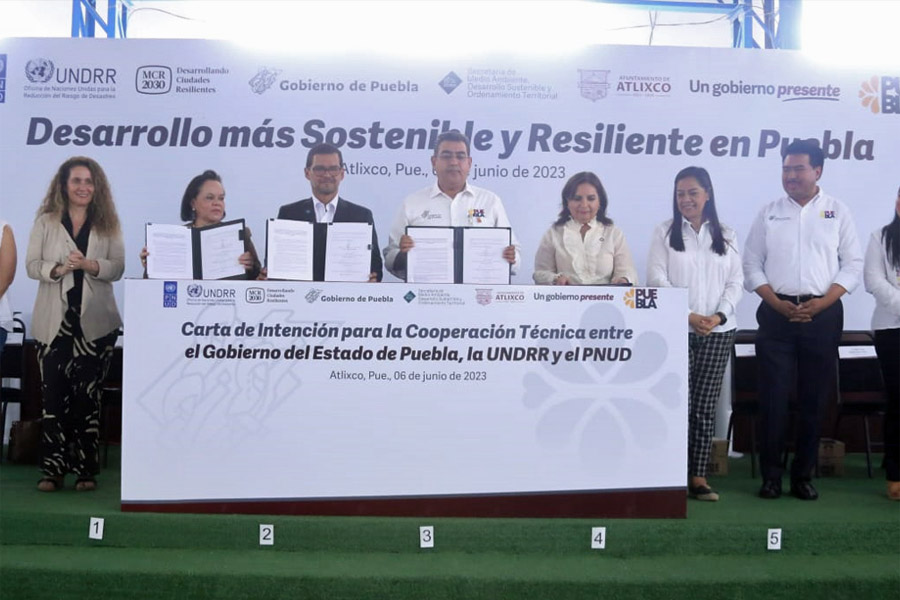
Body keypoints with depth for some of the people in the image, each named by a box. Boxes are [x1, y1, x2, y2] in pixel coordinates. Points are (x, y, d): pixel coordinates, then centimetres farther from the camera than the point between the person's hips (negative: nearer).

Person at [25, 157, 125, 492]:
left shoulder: (108, 223, 8)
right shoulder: (45, 222, 8)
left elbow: (118, 268, 0)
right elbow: (31, 265, 2)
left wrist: (88, 264, -18)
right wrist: (58, 268, -17)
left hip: (94, 321, 0)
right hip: (54, 320, 0)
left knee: (88, 395, 2)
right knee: (54, 394, -1)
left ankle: (85, 469, 8)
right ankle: (53, 469, 6)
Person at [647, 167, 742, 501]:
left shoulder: (727, 236, 11)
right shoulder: (665, 233, 4)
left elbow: (736, 282, 7)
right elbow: (656, 279, -4)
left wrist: (719, 315, -10)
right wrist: (688, 315, -12)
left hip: (718, 332, 2)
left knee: (705, 407, 3)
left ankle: (699, 477, 9)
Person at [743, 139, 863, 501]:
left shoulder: (838, 212, 7)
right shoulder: (769, 213, 8)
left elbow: (852, 265, 3)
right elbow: (752, 264, 5)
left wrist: (822, 302, -10)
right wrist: (777, 303, -8)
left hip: (823, 315, 0)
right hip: (776, 314, 0)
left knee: (813, 399, 5)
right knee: (773, 397, -2)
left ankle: (803, 477, 15)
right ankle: (770, 476, 8)